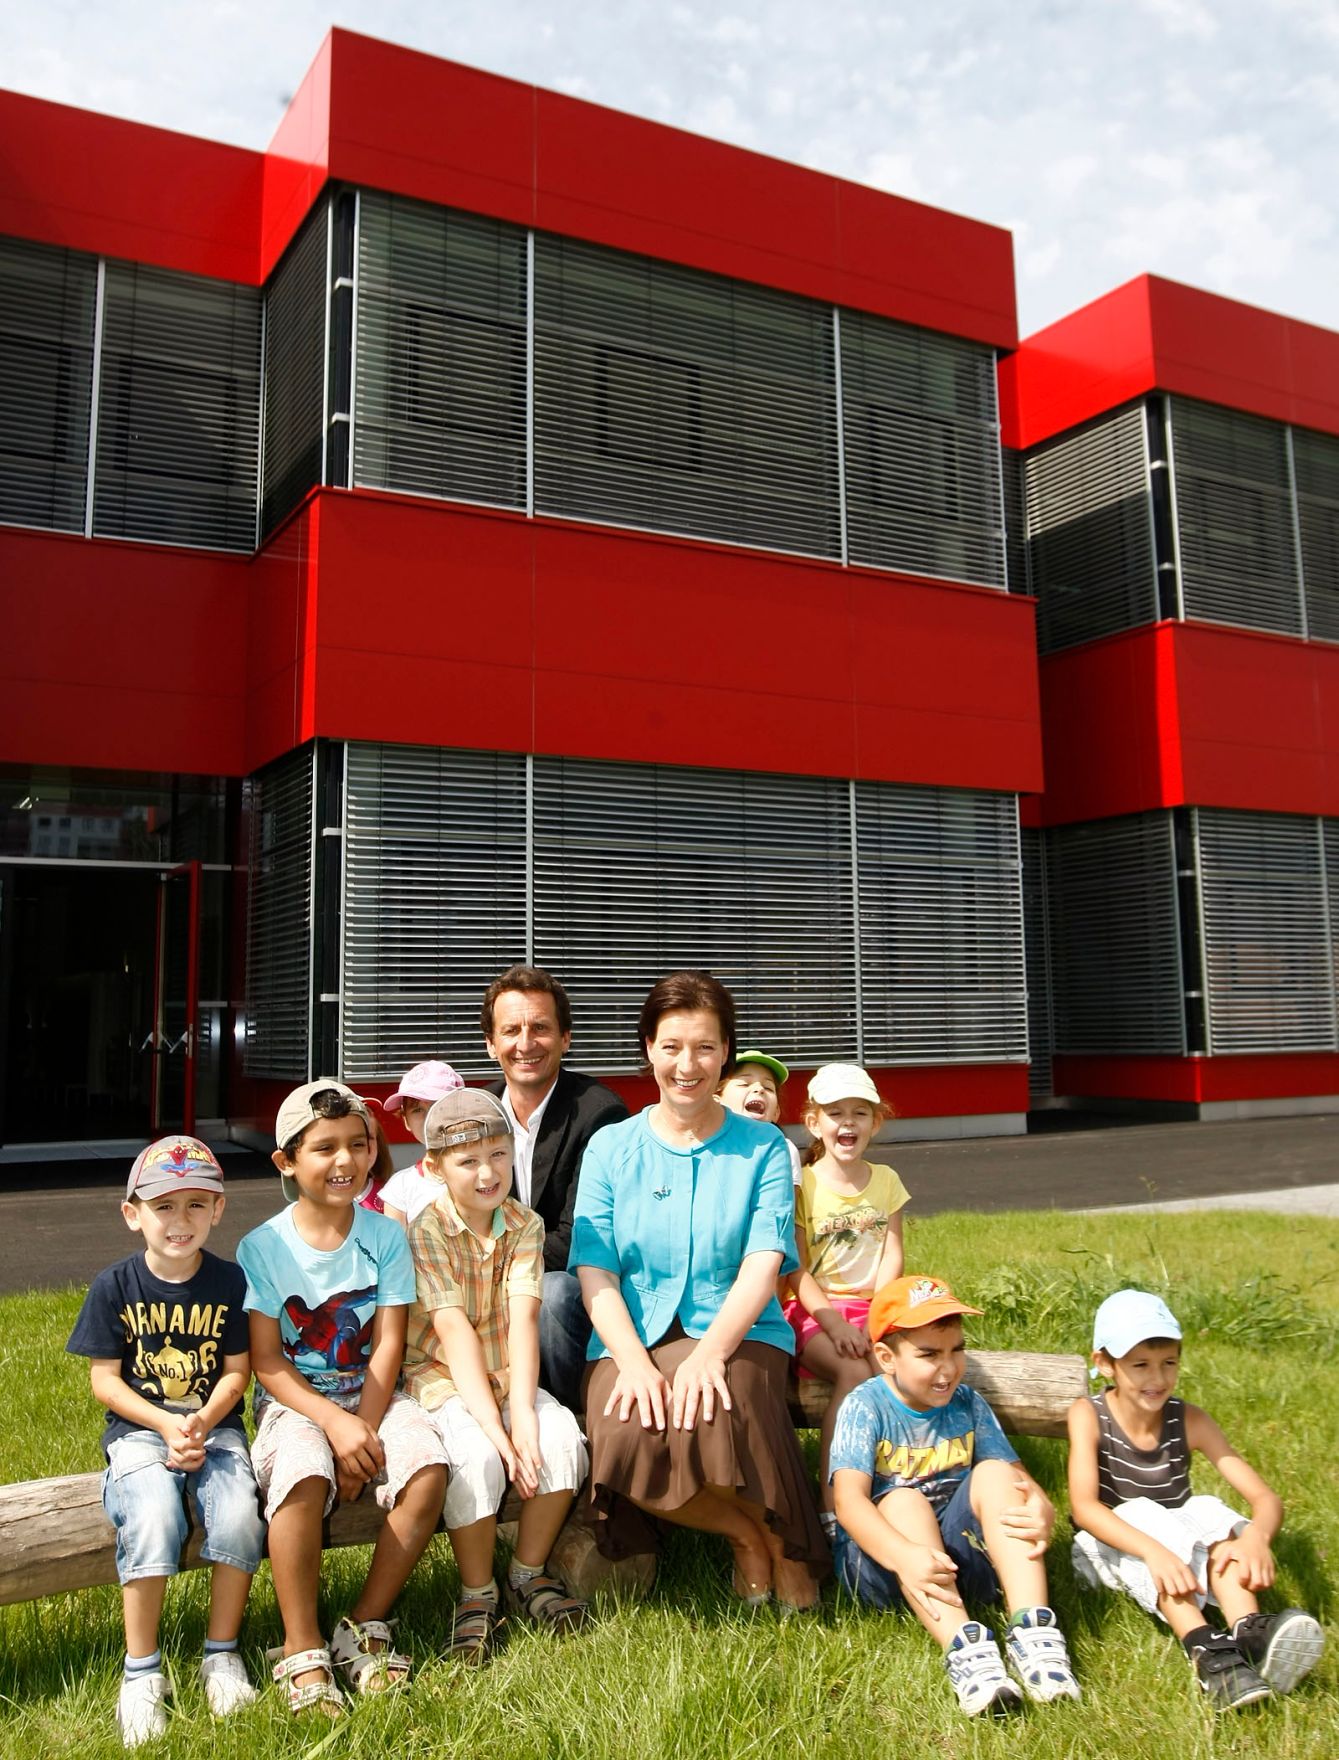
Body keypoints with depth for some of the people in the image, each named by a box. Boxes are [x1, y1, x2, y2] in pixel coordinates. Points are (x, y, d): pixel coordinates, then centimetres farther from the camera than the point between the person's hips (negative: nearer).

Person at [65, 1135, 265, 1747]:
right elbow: (104, 1379, -2)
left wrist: (201, 1423, -17)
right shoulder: (115, 1285, -4)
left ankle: (221, 1655, -2)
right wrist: (166, 1424, -15)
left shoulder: (228, 1280, -2)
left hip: (215, 1425, 1)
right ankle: (141, 1670, -9)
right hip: (139, 1428, -1)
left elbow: (236, 1372, 1)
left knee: (238, 1515, -26)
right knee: (153, 1519, -30)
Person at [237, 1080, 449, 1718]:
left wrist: (364, 1432, -16)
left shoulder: (385, 1235, -2)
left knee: (428, 1468, -24)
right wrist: (334, 1424, -20)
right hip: (293, 1401, -2)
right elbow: (266, 1361, -9)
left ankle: (364, 1626, -6)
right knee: (304, 1479, -33)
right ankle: (302, 1652, -16)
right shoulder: (262, 1247, -7)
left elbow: (387, 1347, -4)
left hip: (370, 1396, 2)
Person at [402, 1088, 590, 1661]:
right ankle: (476, 1594, -6)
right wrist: (494, 1427, -28)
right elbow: (454, 1330, -21)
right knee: (477, 1456, -31)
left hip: (507, 1373, 4)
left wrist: (524, 1411, -26)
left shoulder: (524, 1225, -3)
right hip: (443, 1377, -4)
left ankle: (528, 1574, 1)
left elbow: (523, 1317, -14)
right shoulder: (426, 1231, -14)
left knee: (562, 1436, -22)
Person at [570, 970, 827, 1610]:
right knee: (625, 1441, -30)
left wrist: (707, 1353, -22)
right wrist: (635, 1363, -17)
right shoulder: (611, 1148, 8)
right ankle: (745, 1534, 0)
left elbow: (762, 1268, -6)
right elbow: (595, 1273, 0)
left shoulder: (761, 1147, 5)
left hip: (736, 1334, -1)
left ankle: (782, 1543, -2)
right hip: (632, 1337, 2)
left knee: (709, 1426, -34)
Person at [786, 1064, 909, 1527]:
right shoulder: (802, 1184, 1)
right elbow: (796, 1269, -4)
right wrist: (834, 1323, -19)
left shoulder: (885, 1180, 11)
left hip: (871, 1306, 3)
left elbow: (892, 1257, 4)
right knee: (855, 1373, -31)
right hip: (816, 1310, -3)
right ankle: (832, 1507, -27)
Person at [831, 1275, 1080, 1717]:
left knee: (994, 1473, -20)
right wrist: (904, 1556, -43)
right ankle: (960, 1643, -47)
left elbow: (1019, 1477, -4)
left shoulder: (967, 1404, 3)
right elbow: (849, 1500, -24)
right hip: (879, 1556, -3)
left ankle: (1032, 1629, -34)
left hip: (958, 1550, 3)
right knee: (904, 1500, -32)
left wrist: (1041, 1510, -29)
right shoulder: (865, 1406, -11)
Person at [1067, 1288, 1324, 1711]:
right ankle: (1206, 1649, -51)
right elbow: (1083, 1506, -29)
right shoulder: (1088, 1415, -16)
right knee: (1141, 1513, -33)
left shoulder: (1189, 1422, -9)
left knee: (1209, 1512, -26)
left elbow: (1265, 1498, -15)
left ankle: (1250, 1630, -48)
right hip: (1110, 1551, -2)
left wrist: (1255, 1536, -39)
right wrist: (1154, 1551, -46)